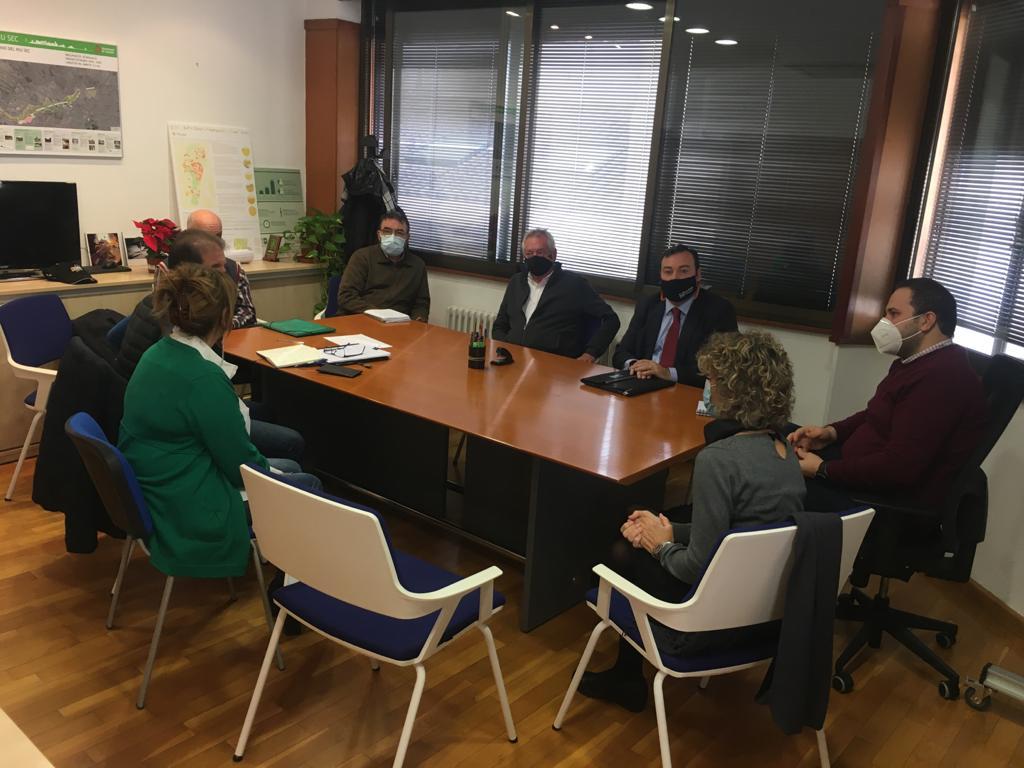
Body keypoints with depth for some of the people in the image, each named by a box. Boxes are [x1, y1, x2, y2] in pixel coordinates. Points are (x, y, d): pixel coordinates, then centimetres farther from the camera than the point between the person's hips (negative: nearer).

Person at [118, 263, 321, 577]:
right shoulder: (203, 378, -30)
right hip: (193, 518, -9)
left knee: (289, 467, 22)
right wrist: (271, 470, 0)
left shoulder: (157, 353, -1)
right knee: (308, 485, 11)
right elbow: (243, 466, -17)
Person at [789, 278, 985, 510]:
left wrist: (823, 470, -20)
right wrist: (832, 432, 2)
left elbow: (899, 468, -29)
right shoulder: (916, 361, 12)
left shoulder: (941, 378, -25)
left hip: (893, 500, -11)